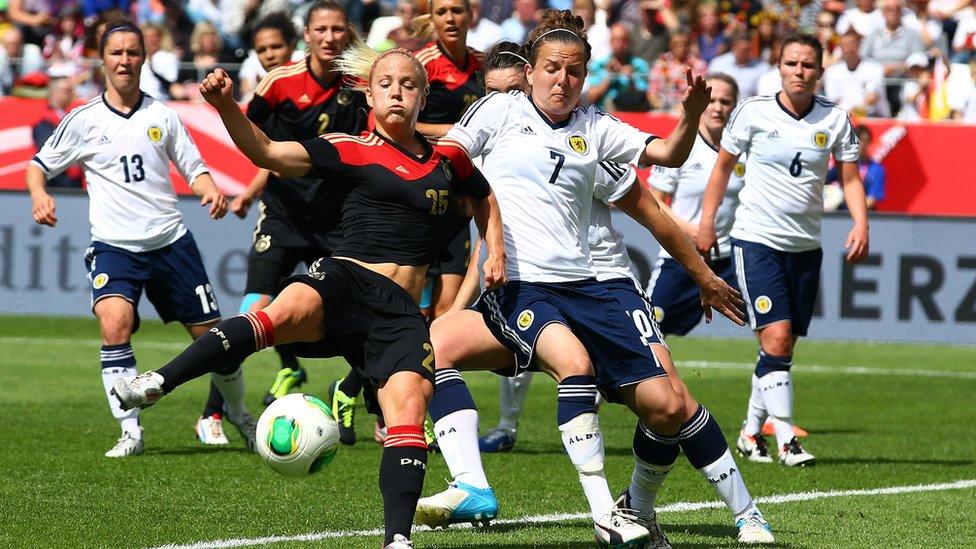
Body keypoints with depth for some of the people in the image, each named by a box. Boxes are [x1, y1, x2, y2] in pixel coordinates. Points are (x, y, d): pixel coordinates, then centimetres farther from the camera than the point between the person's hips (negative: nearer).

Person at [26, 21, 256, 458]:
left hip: (171, 241, 2)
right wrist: (38, 194, -11)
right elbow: (40, 164, 10)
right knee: (115, 324, -27)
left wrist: (210, 189, -10)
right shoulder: (84, 121, 3)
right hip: (114, 245, -2)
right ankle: (130, 433, -22)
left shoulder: (162, 115, 7)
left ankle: (239, 416, 30)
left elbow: (193, 168, 12)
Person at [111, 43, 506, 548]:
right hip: (344, 280, -3)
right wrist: (226, 105, -13)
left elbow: (486, 201, 39)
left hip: (400, 312, 3)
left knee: (409, 407, -20)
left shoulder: (448, 161, 19)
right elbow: (269, 153, 1)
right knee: (289, 308, -36)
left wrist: (496, 253, 21)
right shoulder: (352, 151, 10)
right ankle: (157, 383, -47)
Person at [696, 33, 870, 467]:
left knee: (782, 347, 7)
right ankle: (786, 440, -15)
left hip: (805, 245, 3)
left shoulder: (835, 119, 1)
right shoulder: (754, 112, -5)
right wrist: (707, 223, 6)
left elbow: (850, 177, 6)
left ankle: (751, 432, 23)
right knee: (777, 338, -16)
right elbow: (724, 165, 7)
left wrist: (861, 223, -11)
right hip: (756, 238, -3)